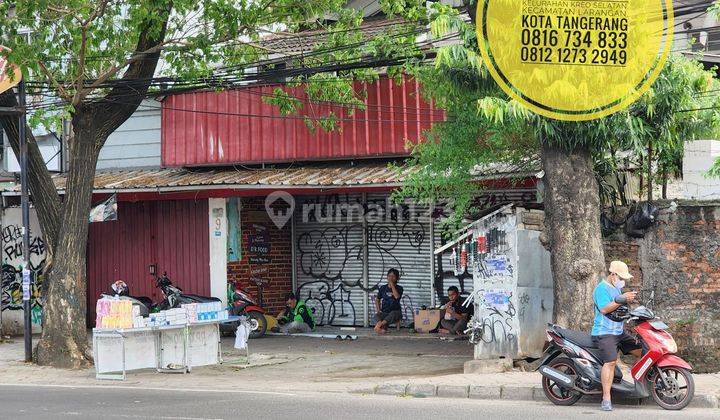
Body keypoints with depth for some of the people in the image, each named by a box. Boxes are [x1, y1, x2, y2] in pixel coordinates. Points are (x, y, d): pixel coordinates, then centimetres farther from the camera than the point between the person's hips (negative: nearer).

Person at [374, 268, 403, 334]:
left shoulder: (399, 288, 3)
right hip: (384, 313, 2)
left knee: (393, 314, -41)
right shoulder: (383, 288, 12)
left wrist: (392, 284, -13)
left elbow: (397, 296, -19)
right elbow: (377, 300, 19)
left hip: (395, 312, -2)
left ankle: (380, 324, -49)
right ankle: (383, 328, -56)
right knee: (377, 316, -33)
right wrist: (378, 310, 2)